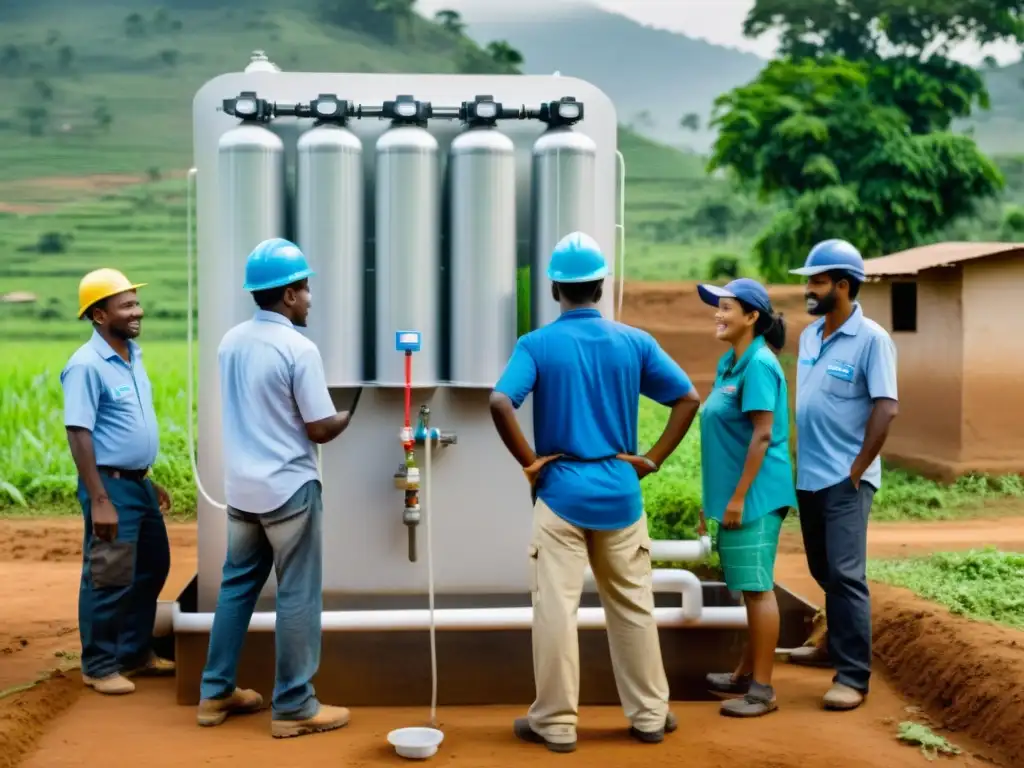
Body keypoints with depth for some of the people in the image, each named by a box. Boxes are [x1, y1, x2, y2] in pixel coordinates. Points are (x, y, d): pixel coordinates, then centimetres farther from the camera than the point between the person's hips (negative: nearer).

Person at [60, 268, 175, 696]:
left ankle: (136, 653, 31)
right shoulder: (87, 365, -17)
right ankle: (99, 667, 13)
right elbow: (78, 435, -21)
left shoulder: (133, 356, 9)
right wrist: (99, 500, -24)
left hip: (137, 482, 9)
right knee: (109, 579, 0)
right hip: (110, 484, -9)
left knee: (151, 569, 17)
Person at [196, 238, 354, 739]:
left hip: (240, 486, 7)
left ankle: (216, 693, 23)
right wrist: (353, 412, 4)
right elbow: (320, 430, -14)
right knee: (297, 596, 3)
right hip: (288, 488, -7)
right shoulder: (299, 349, -17)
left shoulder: (230, 342, 4)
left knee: (236, 586, 17)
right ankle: (294, 707, 9)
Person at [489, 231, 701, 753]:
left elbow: (499, 403, -20)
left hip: (560, 492, -2)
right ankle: (649, 715, 22)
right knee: (632, 606, 13)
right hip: (619, 492, 3)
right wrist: (654, 458, 3)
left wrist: (529, 461, -9)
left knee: (556, 608, 4)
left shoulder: (537, 344, -6)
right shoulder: (634, 342, 1)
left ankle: (556, 723, 10)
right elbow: (688, 398, 0)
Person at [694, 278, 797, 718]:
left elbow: (763, 435, -19)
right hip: (736, 494, 9)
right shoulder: (730, 362, 12)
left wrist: (738, 496, -20)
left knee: (758, 587, -4)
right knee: (749, 587, 16)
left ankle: (762, 689, 2)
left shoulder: (759, 364, -15)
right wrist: (720, 495, 19)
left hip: (755, 495, -9)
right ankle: (746, 675, 27)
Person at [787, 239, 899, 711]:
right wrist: (799, 462, 12)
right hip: (808, 476, 7)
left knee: (845, 574, -8)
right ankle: (838, 646, 36)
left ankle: (853, 677, -4)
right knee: (823, 571, 18)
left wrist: (857, 470, -15)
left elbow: (886, 409, -17)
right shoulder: (808, 336, 10)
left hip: (845, 480, -7)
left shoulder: (871, 339, -12)